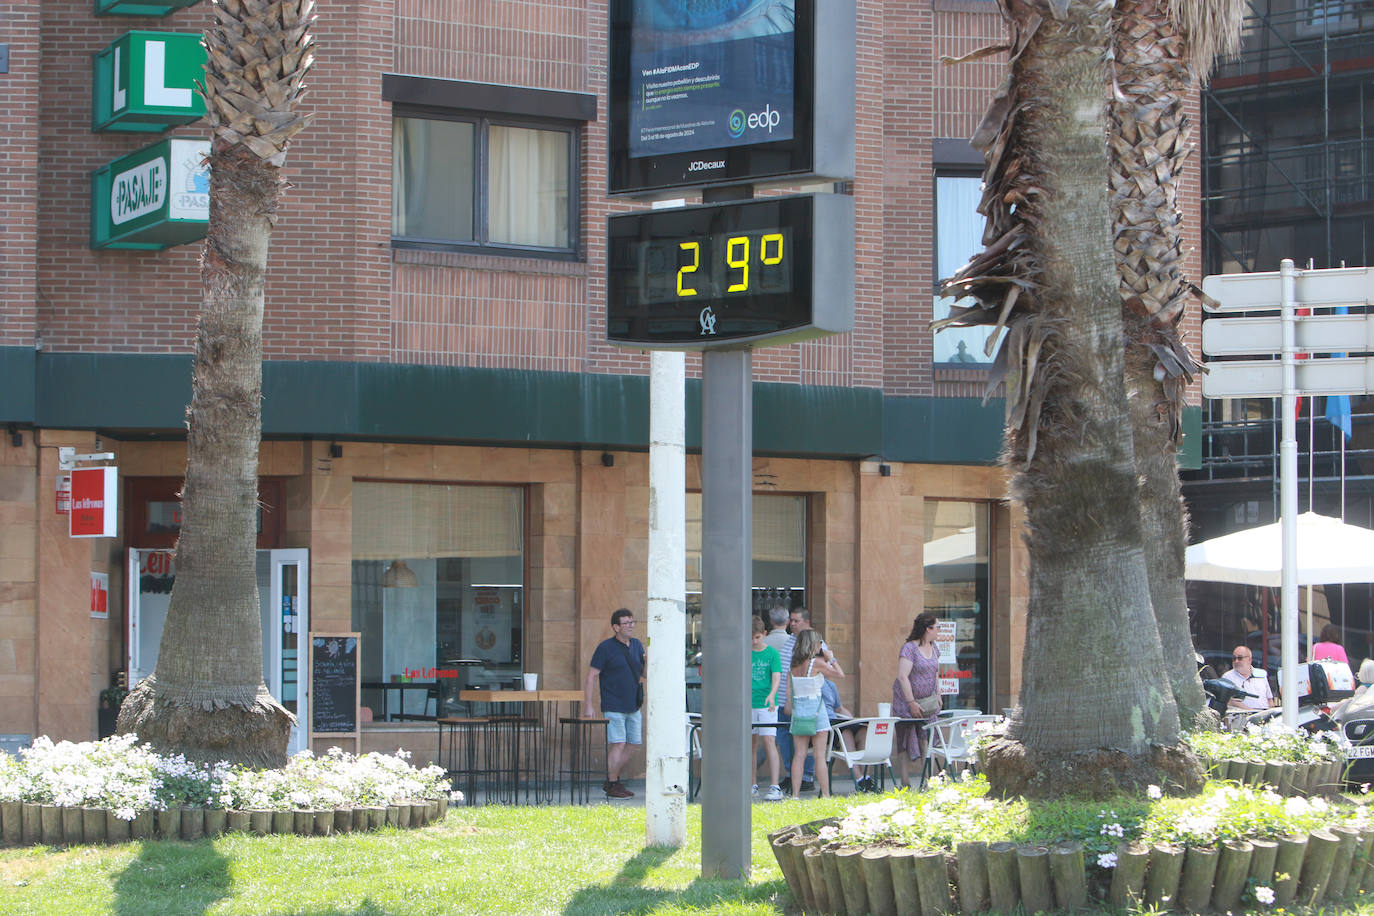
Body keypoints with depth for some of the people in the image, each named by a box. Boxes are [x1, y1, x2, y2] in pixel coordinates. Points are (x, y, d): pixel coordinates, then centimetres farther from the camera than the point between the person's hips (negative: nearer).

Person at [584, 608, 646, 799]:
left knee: (629, 745, 9)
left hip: (633, 707, 7)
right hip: (613, 706, -7)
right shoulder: (606, 647, -6)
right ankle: (612, 785, -1)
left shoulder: (637, 645, 12)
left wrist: (648, 662, -7)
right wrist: (588, 704, -11)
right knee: (618, 744, -12)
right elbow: (592, 675, -6)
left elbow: (644, 674, 17)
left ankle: (610, 781, 21)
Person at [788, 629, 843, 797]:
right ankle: (825, 794, -2)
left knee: (799, 754, 4)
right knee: (820, 755, -2)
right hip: (816, 711, -5)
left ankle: (795, 794, 0)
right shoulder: (817, 663, -10)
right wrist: (831, 659, 12)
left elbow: (789, 692, 7)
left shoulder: (794, 665, 4)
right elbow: (840, 674, 0)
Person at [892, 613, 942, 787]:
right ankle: (904, 784, 1)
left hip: (928, 702, 6)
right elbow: (902, 676, -19)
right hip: (907, 701, -6)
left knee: (927, 740, -5)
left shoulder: (934, 647, 11)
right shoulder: (909, 648, -13)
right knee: (905, 744, -1)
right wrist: (912, 703, -21)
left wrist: (938, 695, 15)